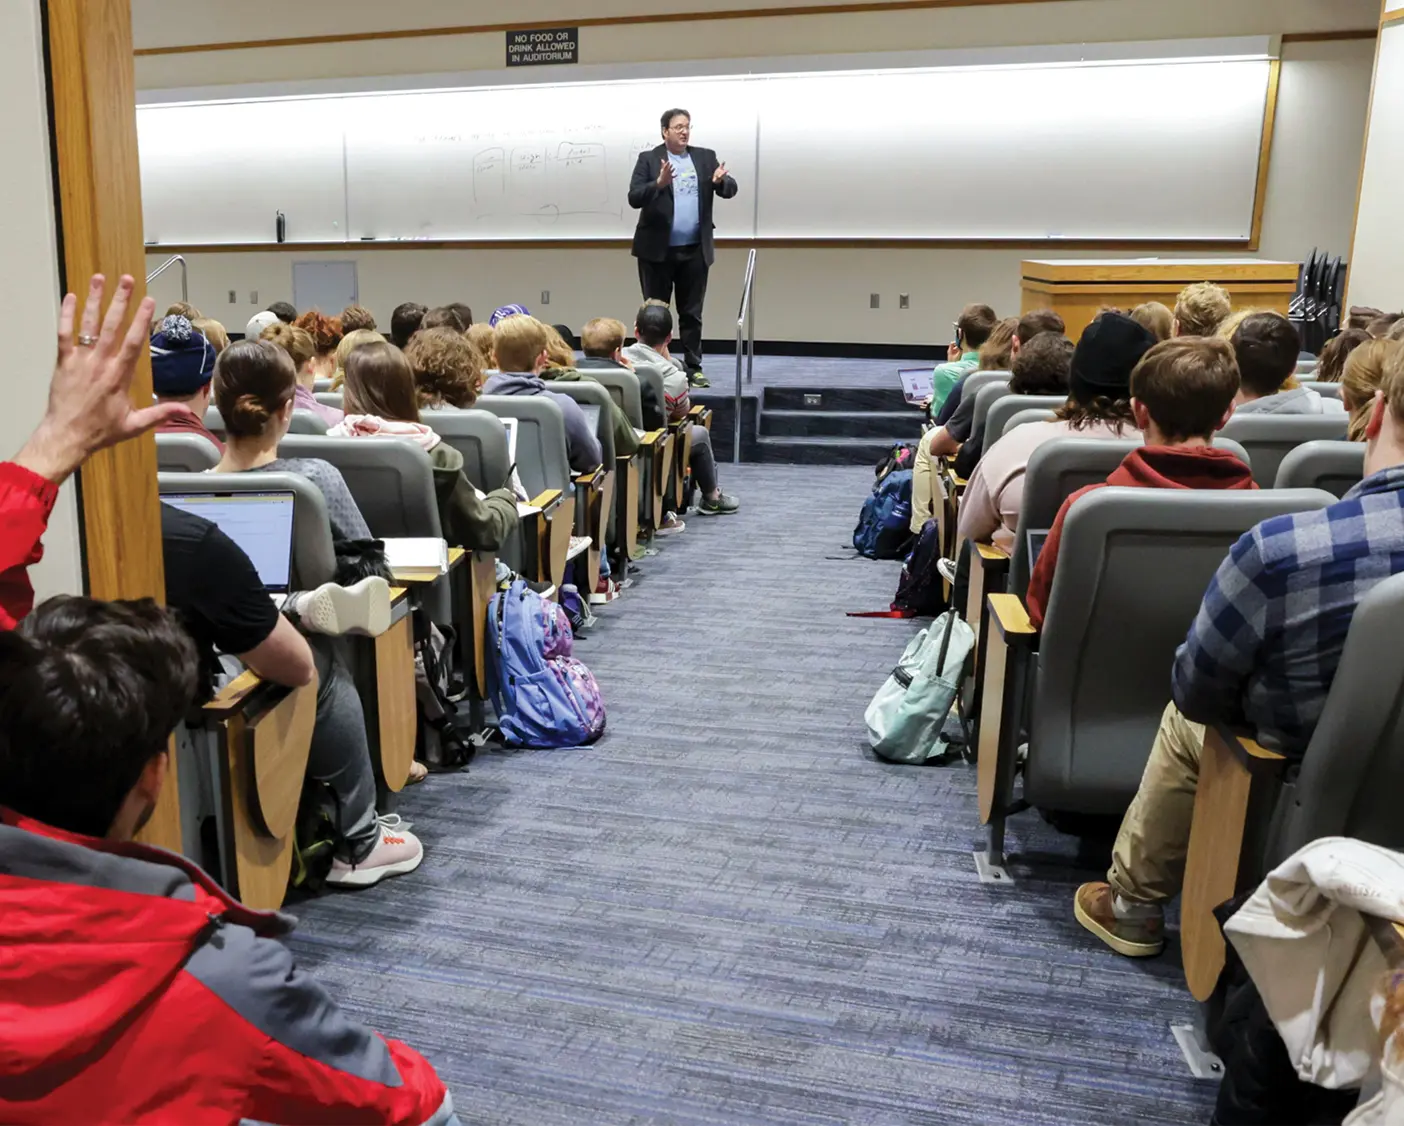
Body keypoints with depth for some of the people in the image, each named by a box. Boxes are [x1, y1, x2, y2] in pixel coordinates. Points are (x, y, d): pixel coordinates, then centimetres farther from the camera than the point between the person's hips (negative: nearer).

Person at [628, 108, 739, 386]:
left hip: (695, 251, 2)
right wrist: (659, 184, -28)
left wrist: (721, 181, -22)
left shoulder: (706, 157, 8)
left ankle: (693, 368, 13)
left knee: (692, 314, 7)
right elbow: (634, 198, -11)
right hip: (657, 250, -2)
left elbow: (730, 190, 1)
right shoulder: (648, 159, -1)